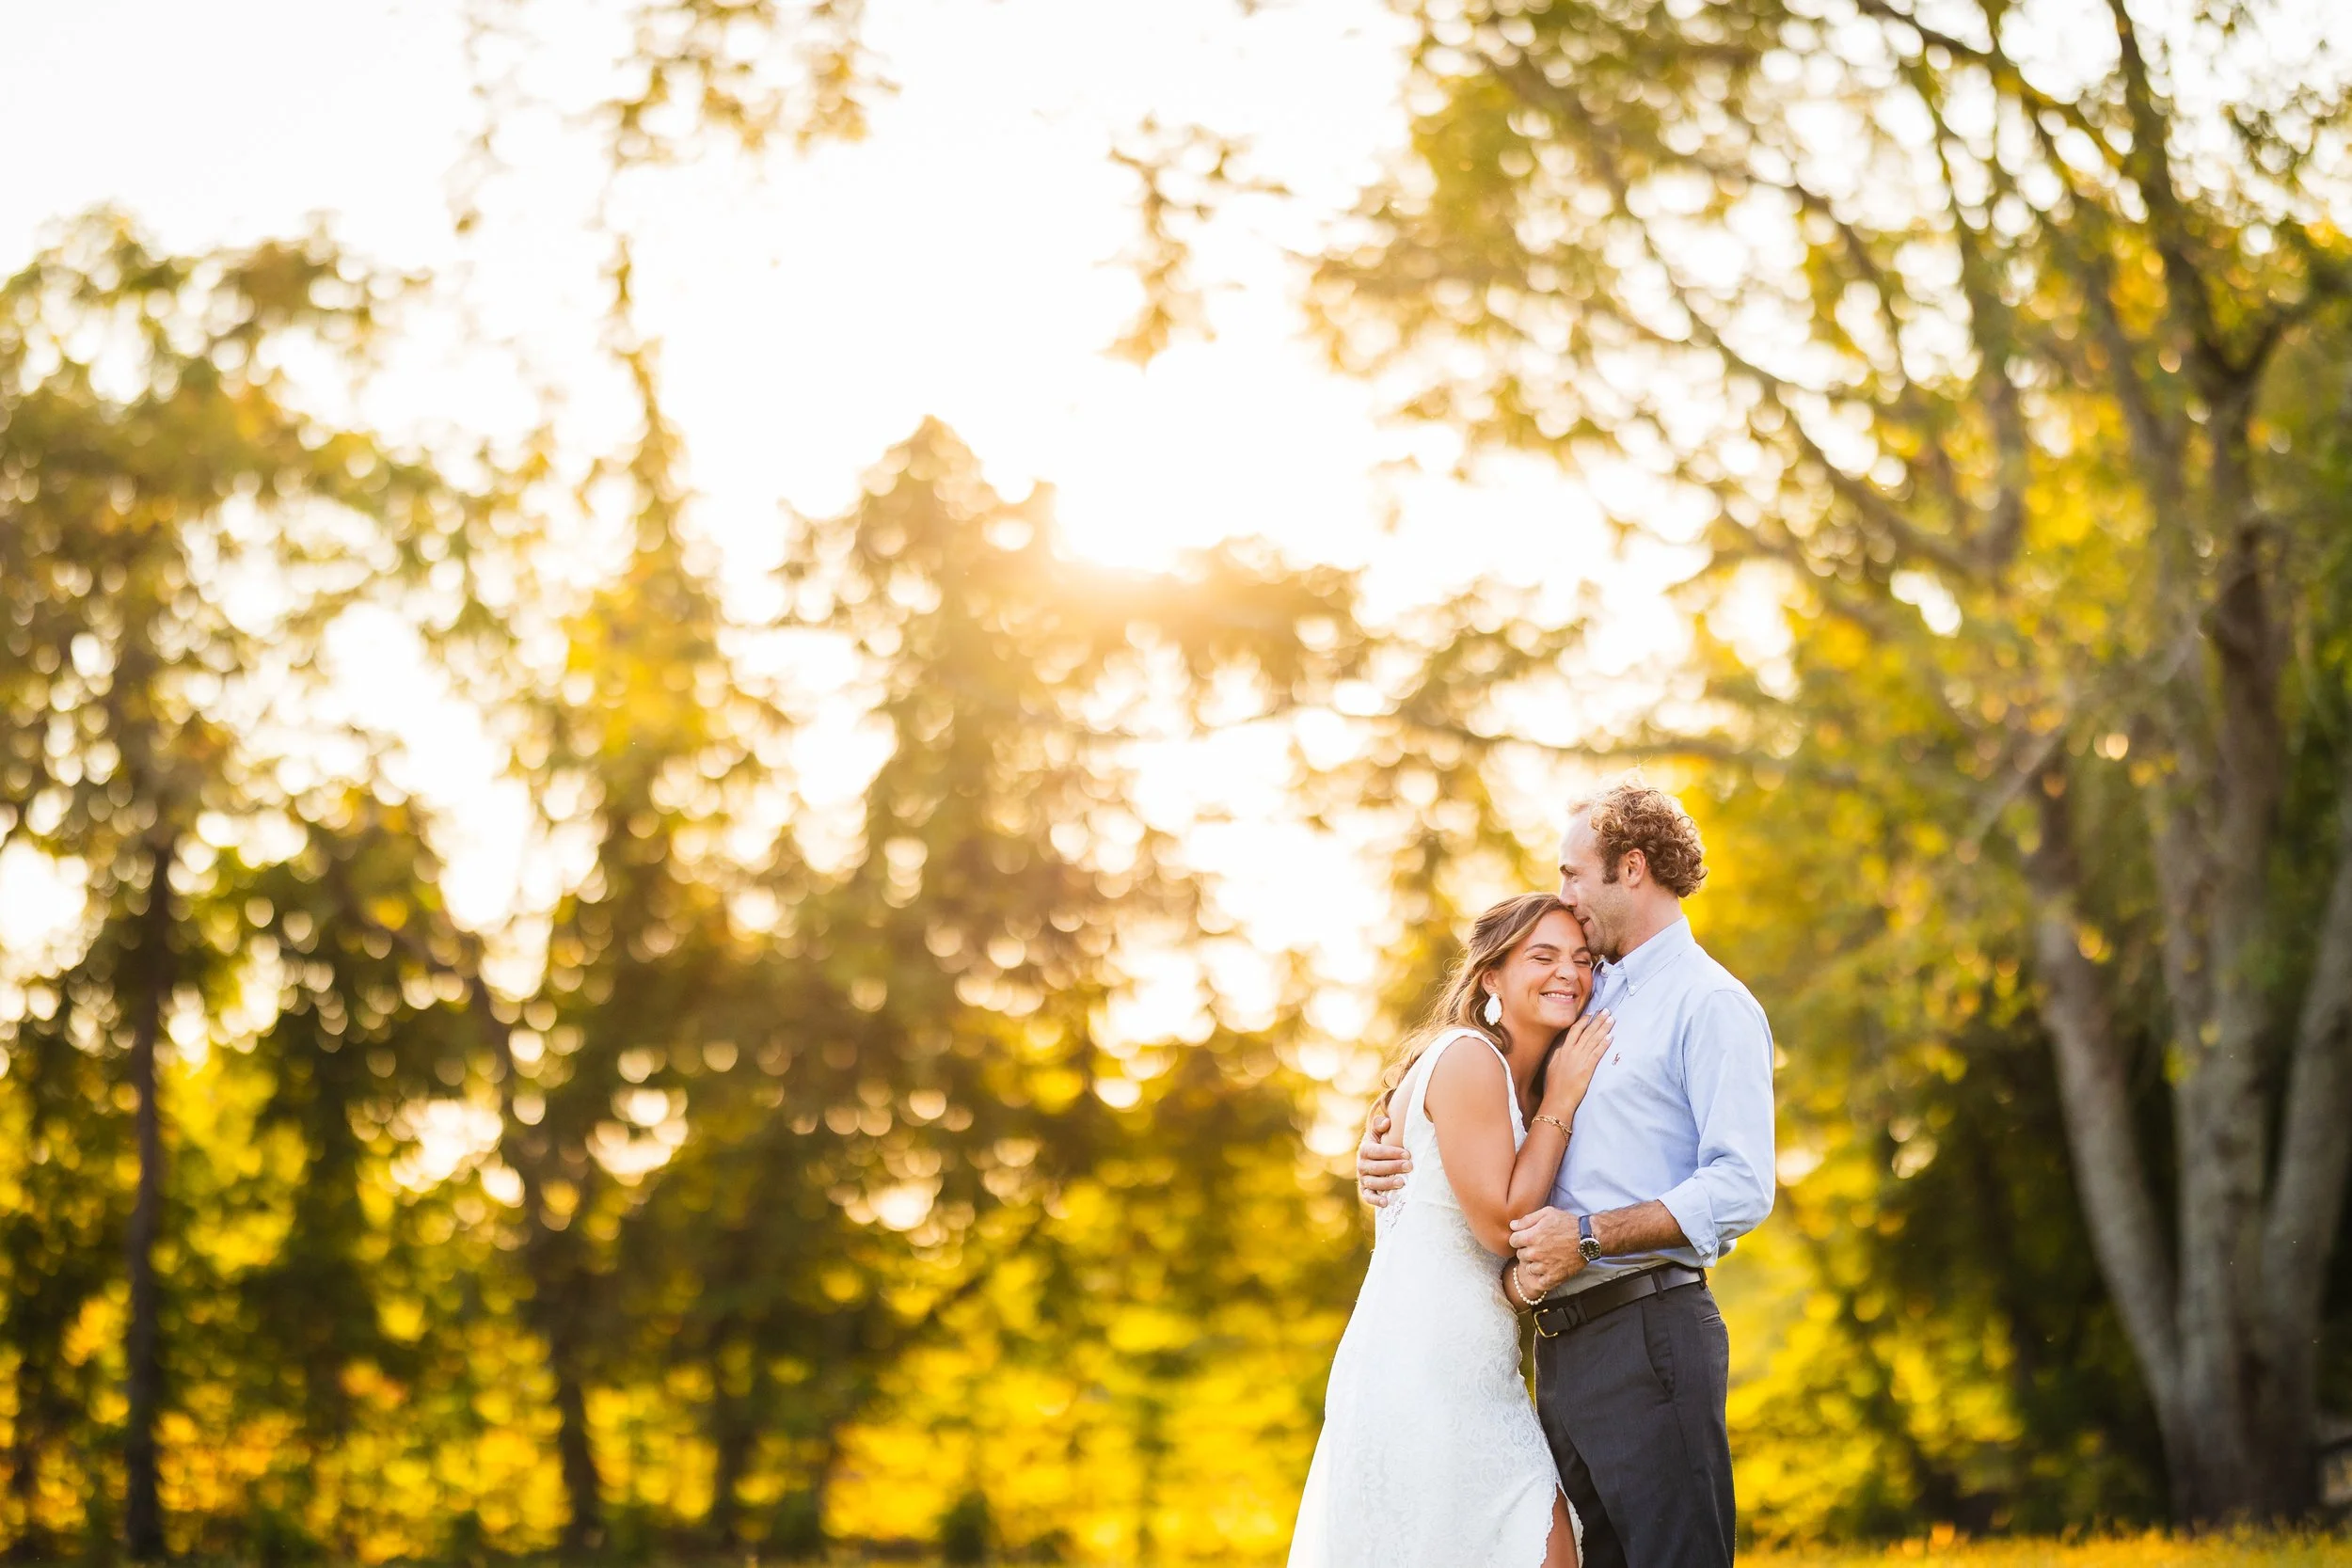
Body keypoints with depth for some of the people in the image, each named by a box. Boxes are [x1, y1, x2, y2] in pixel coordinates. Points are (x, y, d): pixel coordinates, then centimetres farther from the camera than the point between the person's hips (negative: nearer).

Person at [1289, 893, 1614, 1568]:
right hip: (1419, 1362, -9)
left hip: (1481, 1378, 9)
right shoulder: (1468, 1059, -10)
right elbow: (1501, 1223, -14)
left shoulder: (1526, 1082, 18)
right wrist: (1560, 1103, -7)